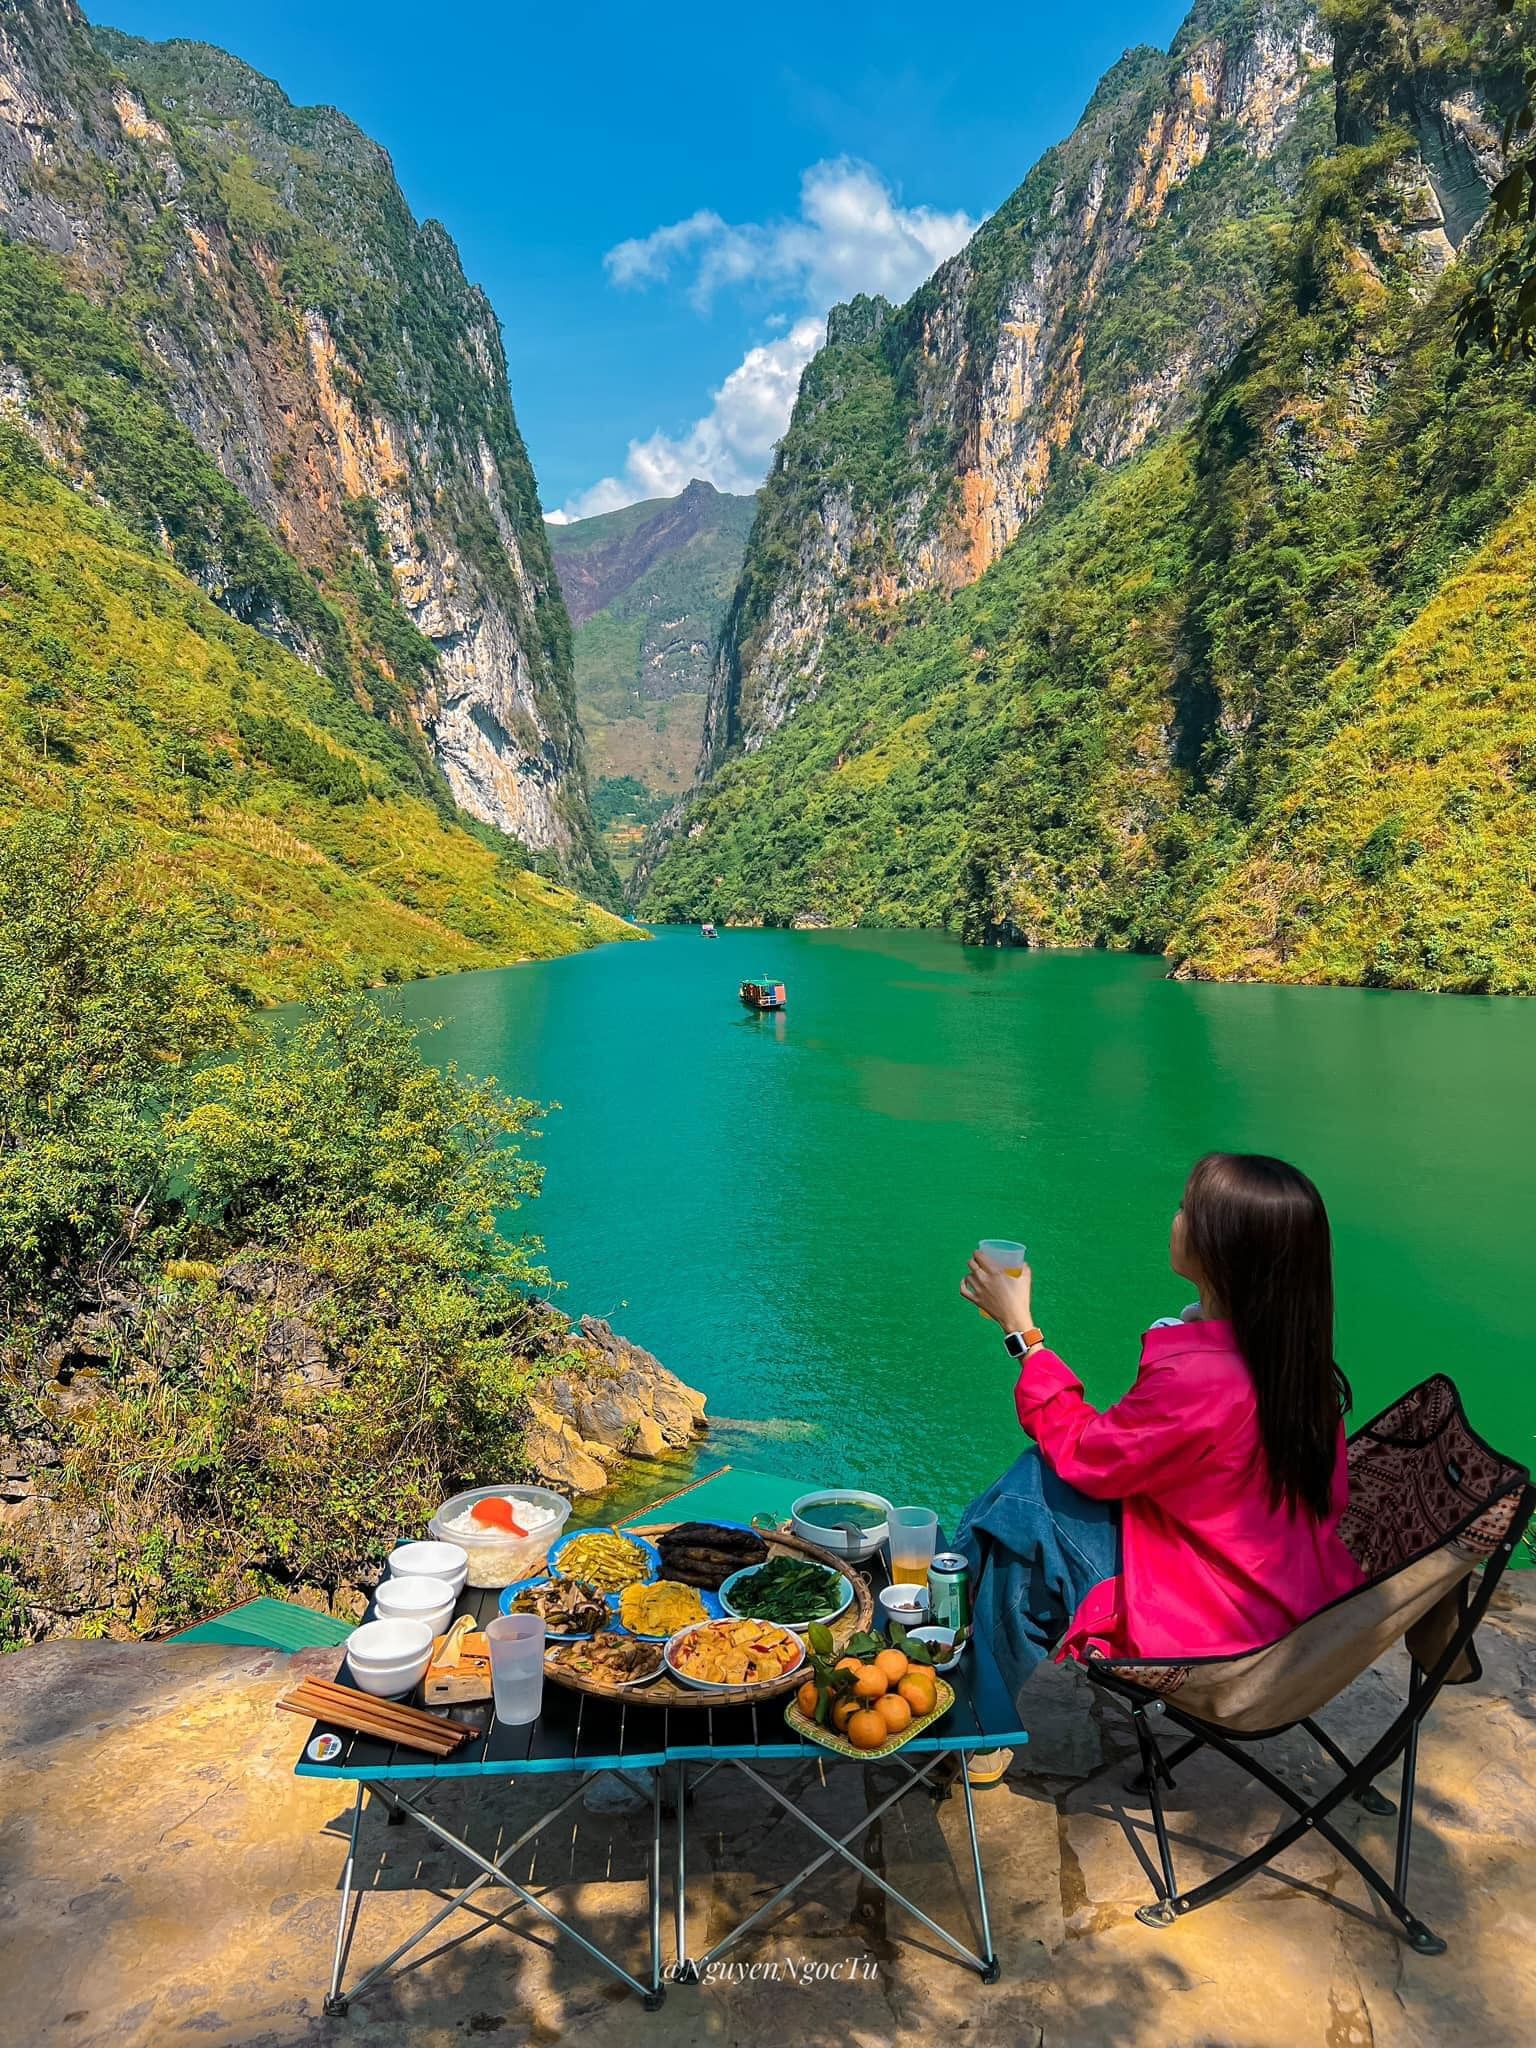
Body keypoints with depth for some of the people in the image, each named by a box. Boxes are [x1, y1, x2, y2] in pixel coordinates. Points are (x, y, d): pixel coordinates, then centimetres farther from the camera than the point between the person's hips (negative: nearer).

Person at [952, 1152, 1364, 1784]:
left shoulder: (1197, 1378, -34)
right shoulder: (1294, 1350, -9)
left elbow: (1083, 1453, -17)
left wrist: (1019, 1329, -9)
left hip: (1208, 1622, -8)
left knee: (1030, 1499, -3)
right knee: (1040, 1478, 6)